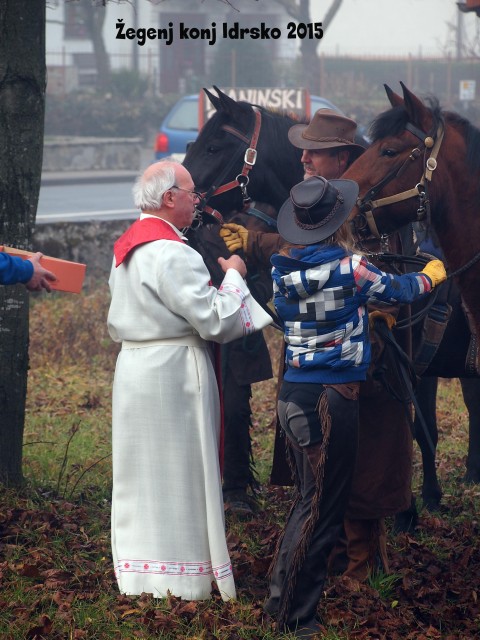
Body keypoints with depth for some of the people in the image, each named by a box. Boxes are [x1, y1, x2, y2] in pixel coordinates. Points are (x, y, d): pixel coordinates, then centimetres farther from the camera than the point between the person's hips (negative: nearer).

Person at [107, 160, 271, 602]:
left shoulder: (127, 247, 10)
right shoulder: (172, 254, -20)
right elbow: (216, 320, -21)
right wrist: (233, 276, -5)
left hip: (133, 369, 9)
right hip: (173, 376, -9)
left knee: (143, 479, 14)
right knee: (178, 480, -2)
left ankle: (138, 579, 20)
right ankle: (179, 581, 3)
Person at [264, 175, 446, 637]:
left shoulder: (283, 270, 3)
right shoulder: (350, 268, -13)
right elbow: (397, 290, 4)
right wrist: (431, 275, 26)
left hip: (291, 394, 7)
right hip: (333, 399, -7)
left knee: (309, 499, 20)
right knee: (323, 509, 1)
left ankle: (281, 598, 24)